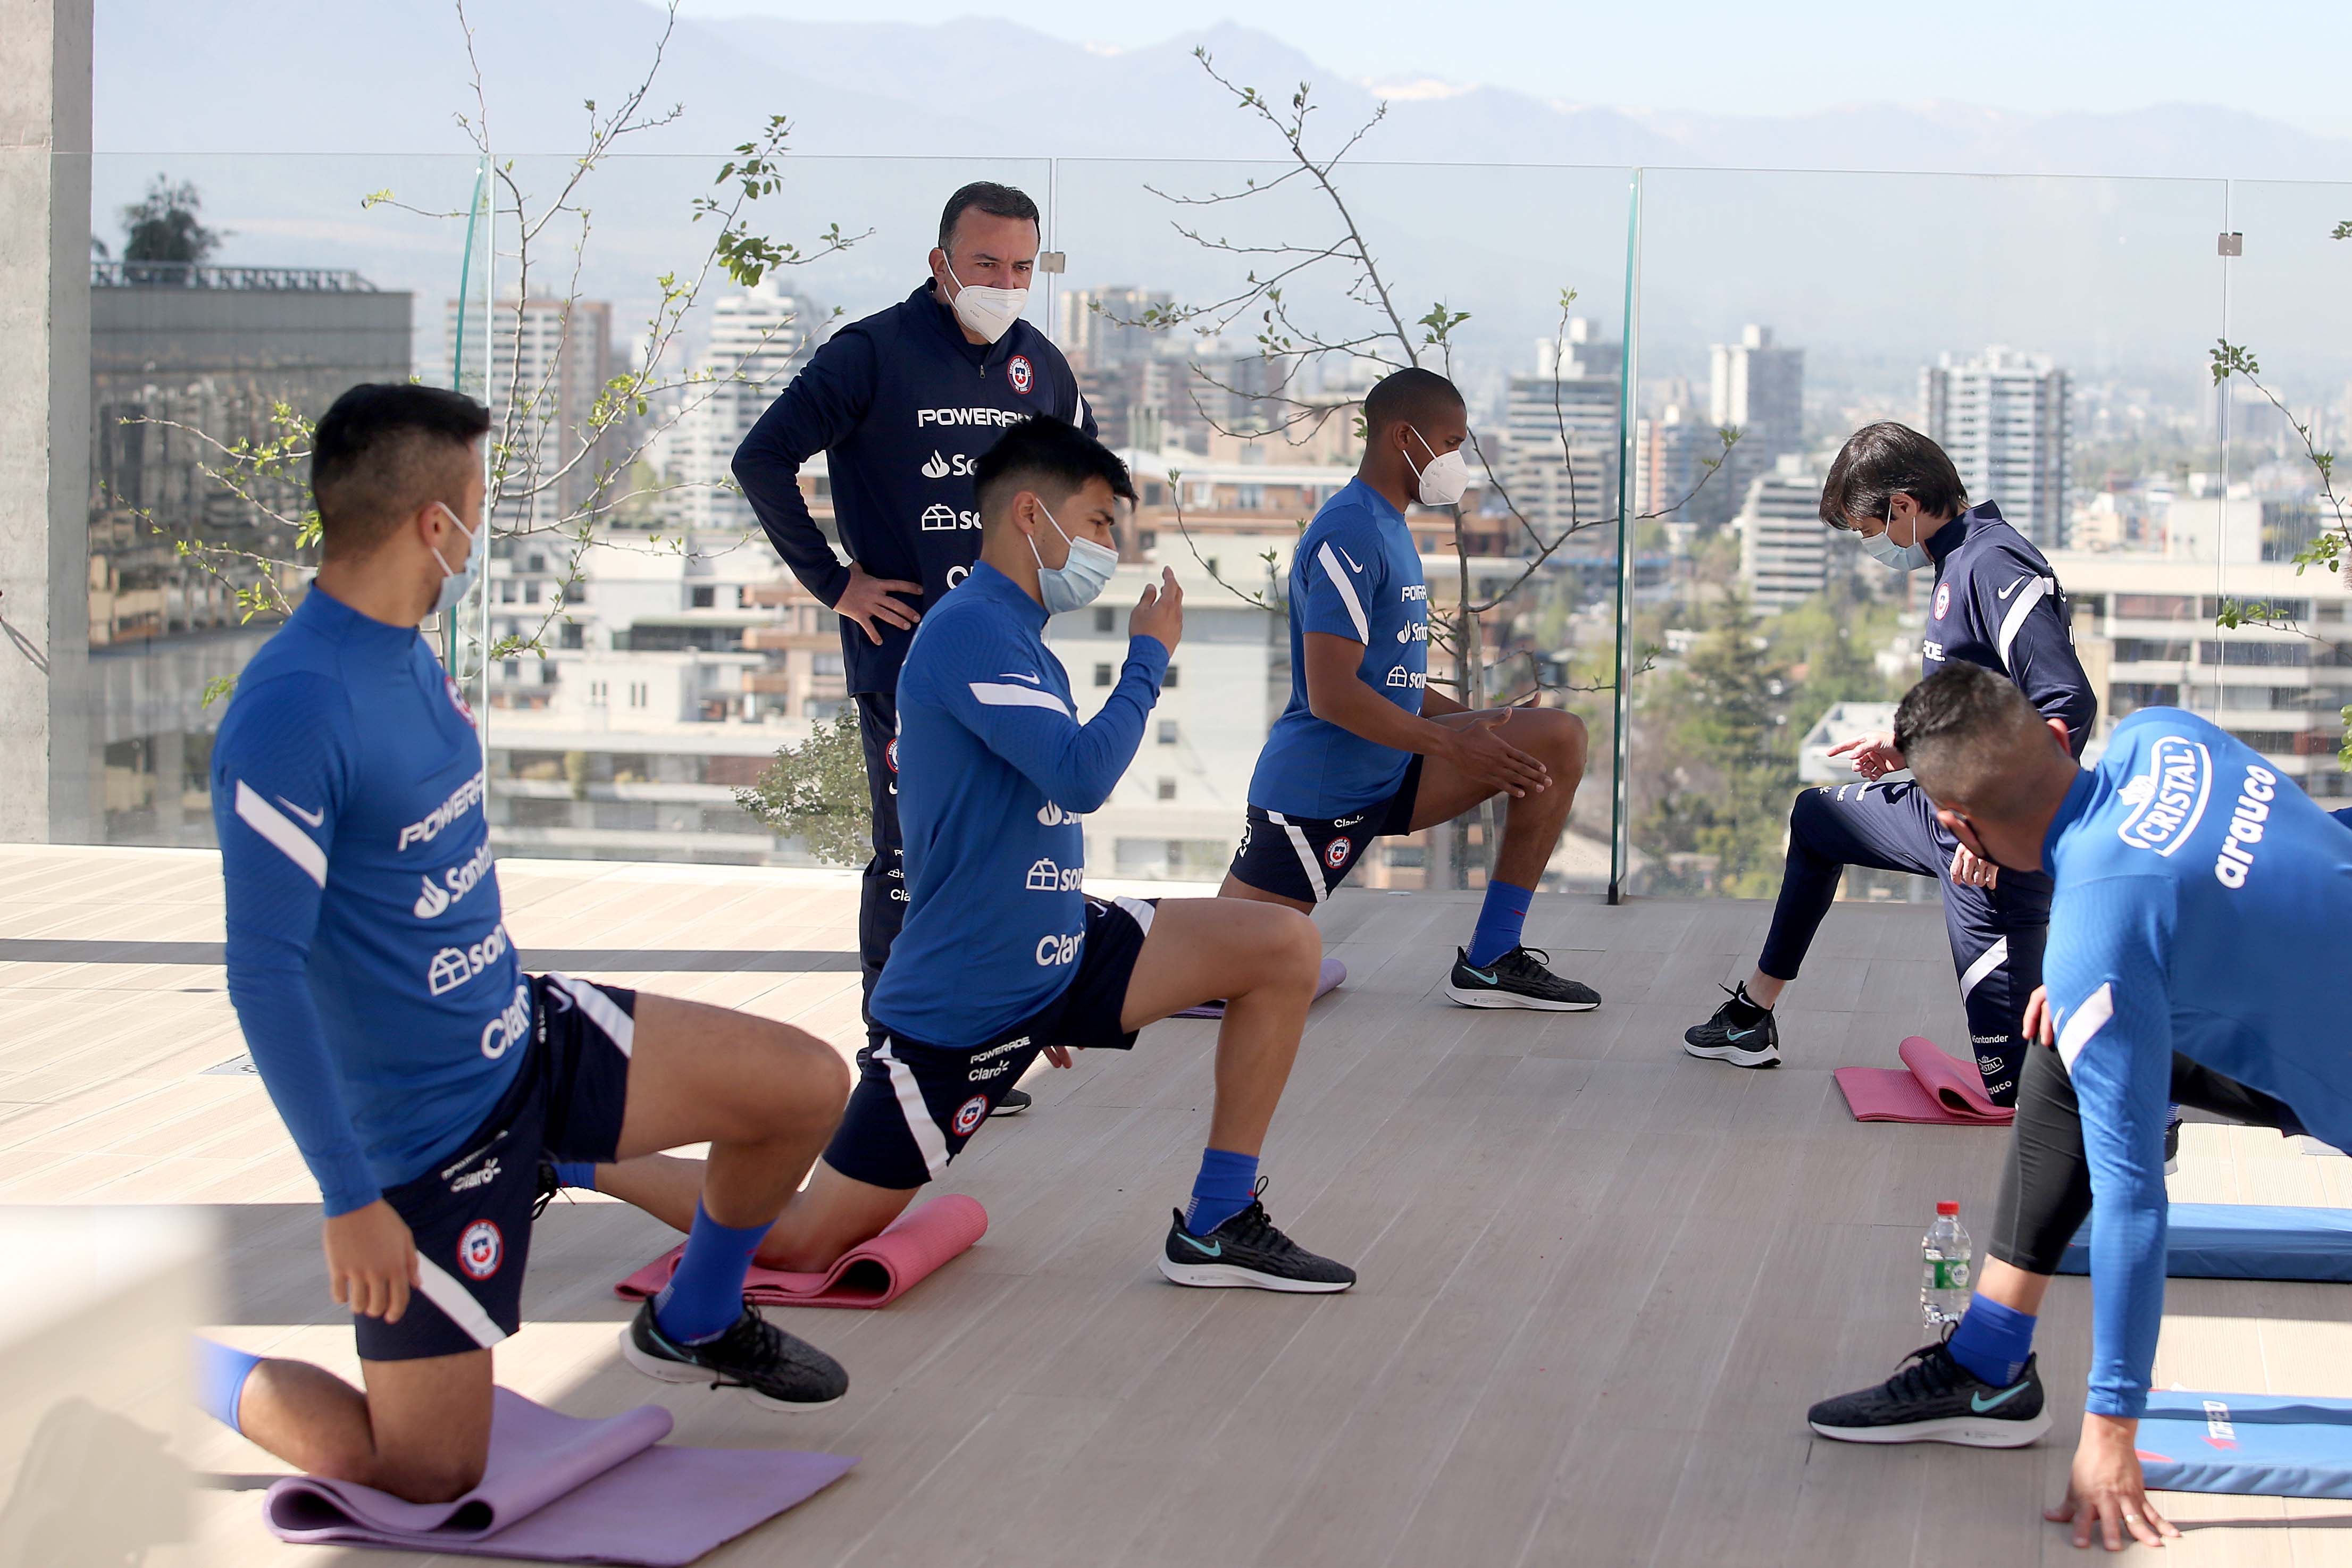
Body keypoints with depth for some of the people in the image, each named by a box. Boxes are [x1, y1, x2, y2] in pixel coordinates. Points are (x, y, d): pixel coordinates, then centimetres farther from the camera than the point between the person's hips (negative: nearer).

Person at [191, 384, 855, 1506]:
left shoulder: (408, 655, 3)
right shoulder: (293, 711, -27)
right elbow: (262, 972, -26)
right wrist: (350, 1202, -25)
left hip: (525, 1035, 9)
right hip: (429, 1125, -8)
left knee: (808, 1085, 4)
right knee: (429, 1478, -3)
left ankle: (691, 1327, 27)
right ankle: (189, 1366, 18)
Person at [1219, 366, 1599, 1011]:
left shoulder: (1388, 529, 14)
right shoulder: (1349, 536, -18)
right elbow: (1332, 694, -25)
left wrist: (1476, 720, 12)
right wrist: (1455, 747, -21)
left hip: (1390, 777, 9)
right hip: (1316, 794, -9)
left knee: (1560, 739, -1)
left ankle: (1490, 961, 0)